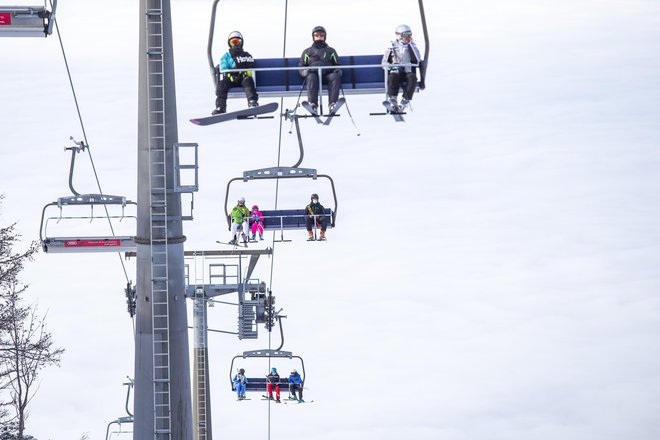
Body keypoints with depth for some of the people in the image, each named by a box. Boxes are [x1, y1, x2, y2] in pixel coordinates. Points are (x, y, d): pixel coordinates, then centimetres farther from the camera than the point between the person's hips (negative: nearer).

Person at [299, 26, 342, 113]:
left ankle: (333, 103, -50)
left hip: (327, 75, 1)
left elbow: (337, 65, 26)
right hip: (313, 74, -1)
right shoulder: (307, 52, 27)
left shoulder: (331, 51, 30)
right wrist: (306, 71, -6)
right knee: (311, 77, -38)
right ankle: (313, 103, -55)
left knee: (335, 76, -34)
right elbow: (301, 68, 19)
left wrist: (338, 70, 0)